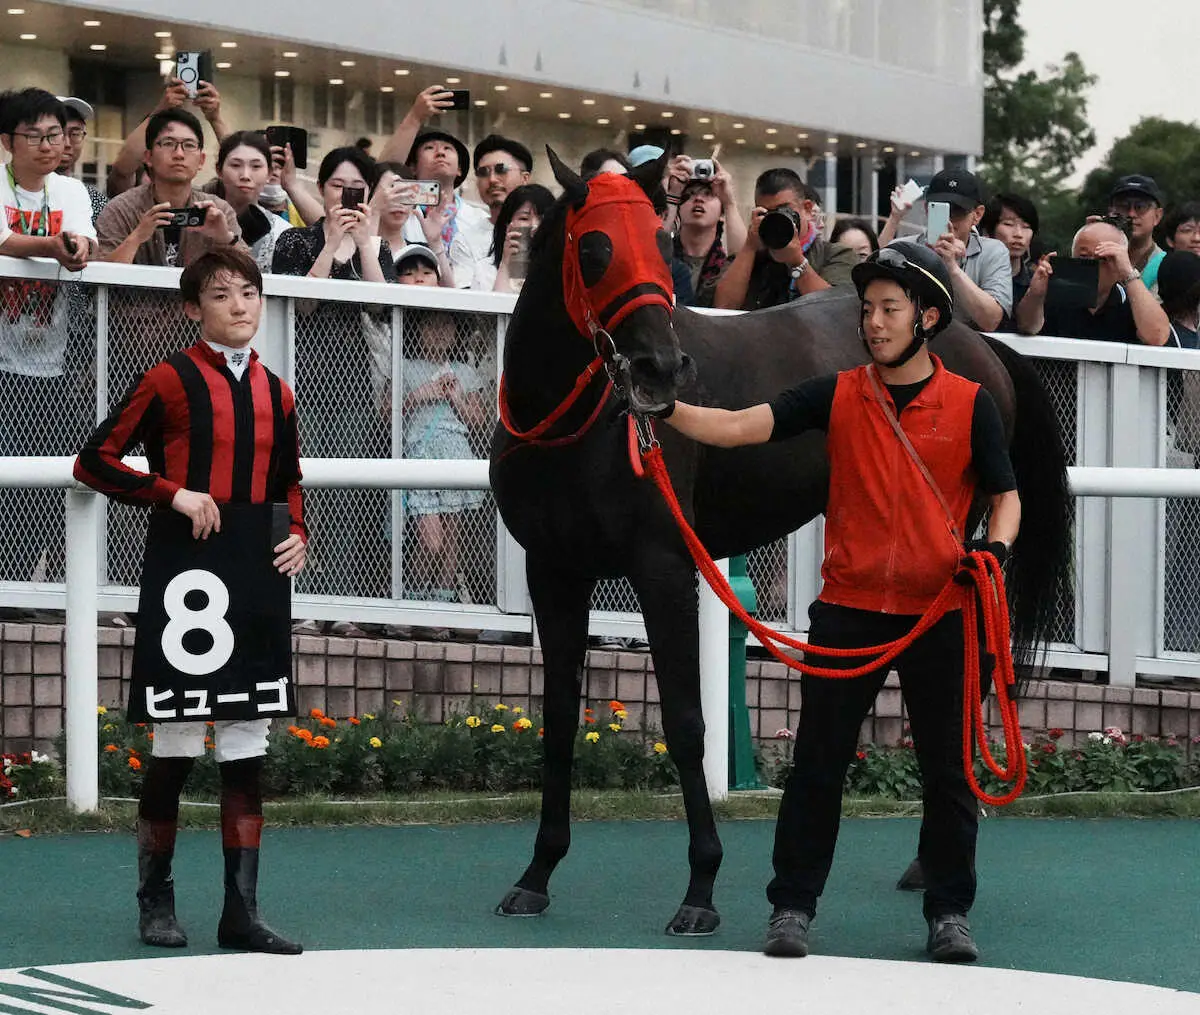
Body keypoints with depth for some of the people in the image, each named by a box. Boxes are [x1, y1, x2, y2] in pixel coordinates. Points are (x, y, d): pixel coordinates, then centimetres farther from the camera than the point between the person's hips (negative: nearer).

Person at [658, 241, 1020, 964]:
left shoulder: (970, 404, 1)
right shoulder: (838, 396, 3)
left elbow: (1005, 496, 5)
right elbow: (739, 427, -5)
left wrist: (996, 546, -16)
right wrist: (665, 407, -20)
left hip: (938, 613, -1)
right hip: (848, 611, 1)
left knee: (948, 769, 5)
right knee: (818, 762, 2)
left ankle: (949, 913, 16)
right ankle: (793, 906, 11)